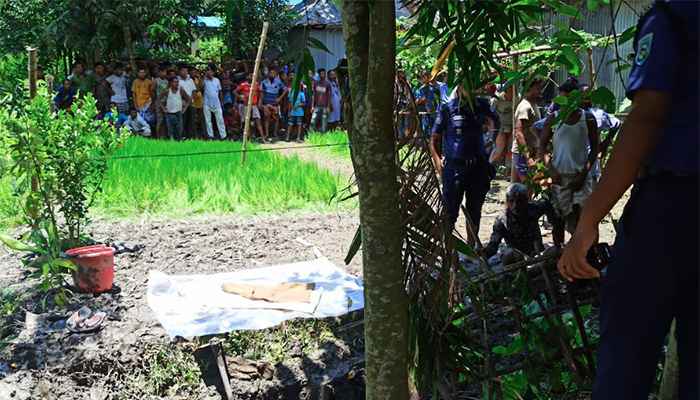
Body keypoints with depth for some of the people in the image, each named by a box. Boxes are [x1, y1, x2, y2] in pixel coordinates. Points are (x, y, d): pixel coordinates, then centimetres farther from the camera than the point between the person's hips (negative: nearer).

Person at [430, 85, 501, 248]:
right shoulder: (448, 110, -8)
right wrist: (439, 166, -12)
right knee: (450, 213, 0)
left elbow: (495, 118, 25)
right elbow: (434, 139, -4)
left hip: (478, 166, 4)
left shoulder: (482, 106, 2)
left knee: (474, 212, 12)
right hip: (455, 166, -4)